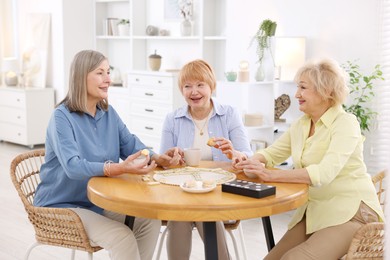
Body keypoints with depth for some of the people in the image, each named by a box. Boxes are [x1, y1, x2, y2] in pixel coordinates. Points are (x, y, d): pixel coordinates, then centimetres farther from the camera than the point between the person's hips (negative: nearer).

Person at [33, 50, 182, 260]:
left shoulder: (109, 113, 5)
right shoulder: (62, 116, -17)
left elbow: (132, 146, 4)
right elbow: (73, 166, -31)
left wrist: (158, 158, -19)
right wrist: (118, 168, -46)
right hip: (63, 206, -7)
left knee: (150, 221, -13)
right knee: (122, 237, -26)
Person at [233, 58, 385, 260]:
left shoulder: (345, 123, -14)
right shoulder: (301, 124, 9)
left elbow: (325, 172, -28)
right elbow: (270, 154, 12)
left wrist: (272, 175, -34)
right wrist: (249, 162, -12)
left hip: (349, 212, -7)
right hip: (313, 212, 7)